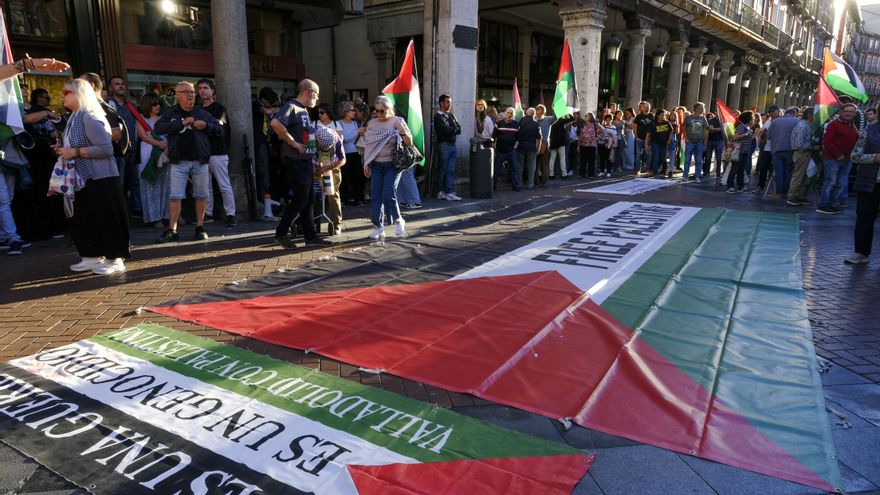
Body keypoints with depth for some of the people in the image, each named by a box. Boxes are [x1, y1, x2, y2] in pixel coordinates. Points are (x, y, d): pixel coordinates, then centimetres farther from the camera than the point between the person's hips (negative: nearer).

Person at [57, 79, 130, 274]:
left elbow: (106, 149, -23)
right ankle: (93, 256, 22)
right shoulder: (75, 117, 14)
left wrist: (75, 152, -20)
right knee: (83, 219, 13)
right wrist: (64, 150, 7)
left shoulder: (89, 118, -15)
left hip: (100, 179, -10)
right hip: (84, 178, 10)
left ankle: (115, 259, 4)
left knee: (105, 219, -4)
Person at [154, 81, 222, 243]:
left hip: (200, 161, 2)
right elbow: (158, 128, -8)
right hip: (179, 162, -1)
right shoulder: (170, 113, 7)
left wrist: (206, 125, -8)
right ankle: (172, 231, -1)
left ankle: (200, 227, 18)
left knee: (201, 195, 6)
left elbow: (220, 129, 12)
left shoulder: (202, 113, 12)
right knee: (175, 196, -4)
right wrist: (182, 122, -13)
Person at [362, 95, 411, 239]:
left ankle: (398, 220, 11)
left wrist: (402, 130, -22)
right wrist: (366, 164, 7)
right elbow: (367, 145, 12)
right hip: (376, 165, 4)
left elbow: (409, 143, -5)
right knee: (375, 196, 1)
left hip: (392, 165, -4)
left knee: (389, 195, -13)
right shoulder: (372, 123, 8)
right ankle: (378, 228, 9)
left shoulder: (397, 122, -2)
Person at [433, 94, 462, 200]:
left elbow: (459, 129, 7)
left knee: (451, 170, 1)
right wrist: (455, 130, 0)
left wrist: (451, 130, -11)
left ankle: (450, 192, 0)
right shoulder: (438, 116, -5)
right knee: (443, 169, 0)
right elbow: (446, 130, -16)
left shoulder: (451, 115, 18)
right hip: (443, 145, -6)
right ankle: (441, 191, 8)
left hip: (452, 145, 6)